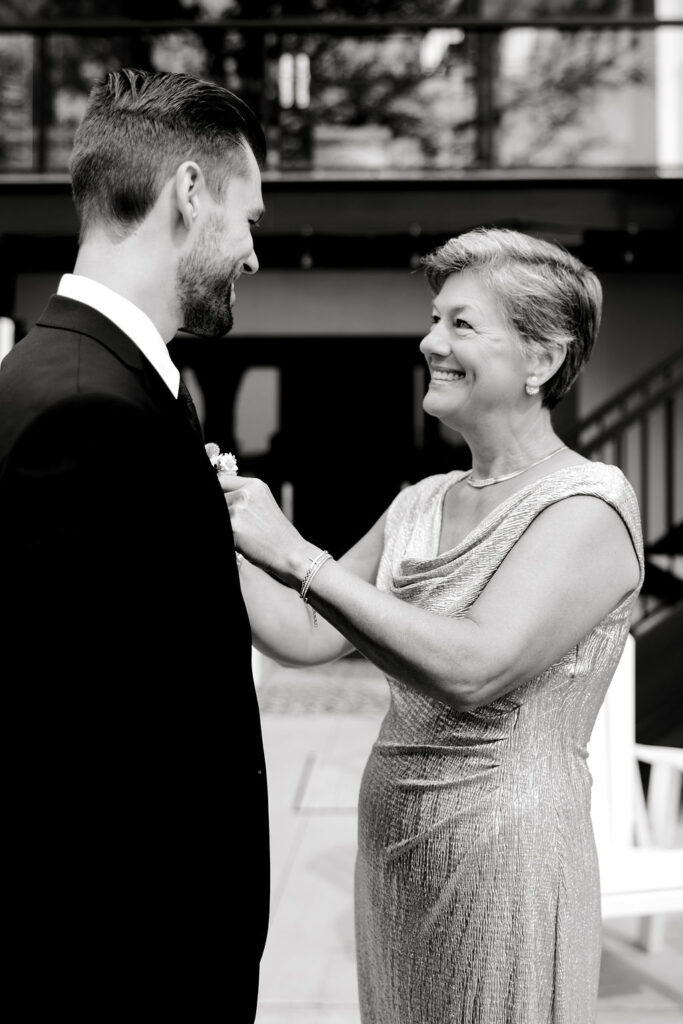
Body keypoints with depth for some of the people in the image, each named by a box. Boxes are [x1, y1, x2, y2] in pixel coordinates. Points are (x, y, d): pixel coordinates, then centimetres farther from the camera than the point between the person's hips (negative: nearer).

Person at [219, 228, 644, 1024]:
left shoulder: (588, 507, -14)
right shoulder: (422, 505, 10)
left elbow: (474, 668, -26)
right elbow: (300, 636, 7)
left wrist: (296, 555, -24)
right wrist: (228, 523, -6)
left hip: (507, 862, -7)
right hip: (390, 852, 7)